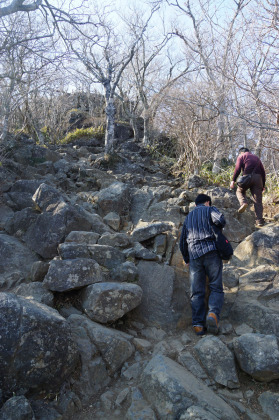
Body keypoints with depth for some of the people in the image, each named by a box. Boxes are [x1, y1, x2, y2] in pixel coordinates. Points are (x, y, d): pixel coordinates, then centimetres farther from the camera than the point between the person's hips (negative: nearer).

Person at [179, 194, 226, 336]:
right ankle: (213, 313, -23)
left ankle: (198, 323, -5)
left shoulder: (188, 217, 25)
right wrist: (218, 227, 10)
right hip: (210, 251, -4)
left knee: (197, 292, 3)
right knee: (216, 287, -1)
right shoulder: (210, 209, 11)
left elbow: (182, 242, 25)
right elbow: (220, 220, -13)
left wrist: (187, 259, 35)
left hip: (194, 255, 4)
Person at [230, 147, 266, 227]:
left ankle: (243, 203, -10)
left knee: (240, 191, 21)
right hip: (258, 178, 4)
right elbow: (263, 171, 23)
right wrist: (263, 185, 24)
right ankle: (259, 220, -3)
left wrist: (233, 180, -5)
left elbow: (237, 168, -1)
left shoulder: (241, 156, 15)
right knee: (258, 201, 3)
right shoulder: (256, 157, 29)